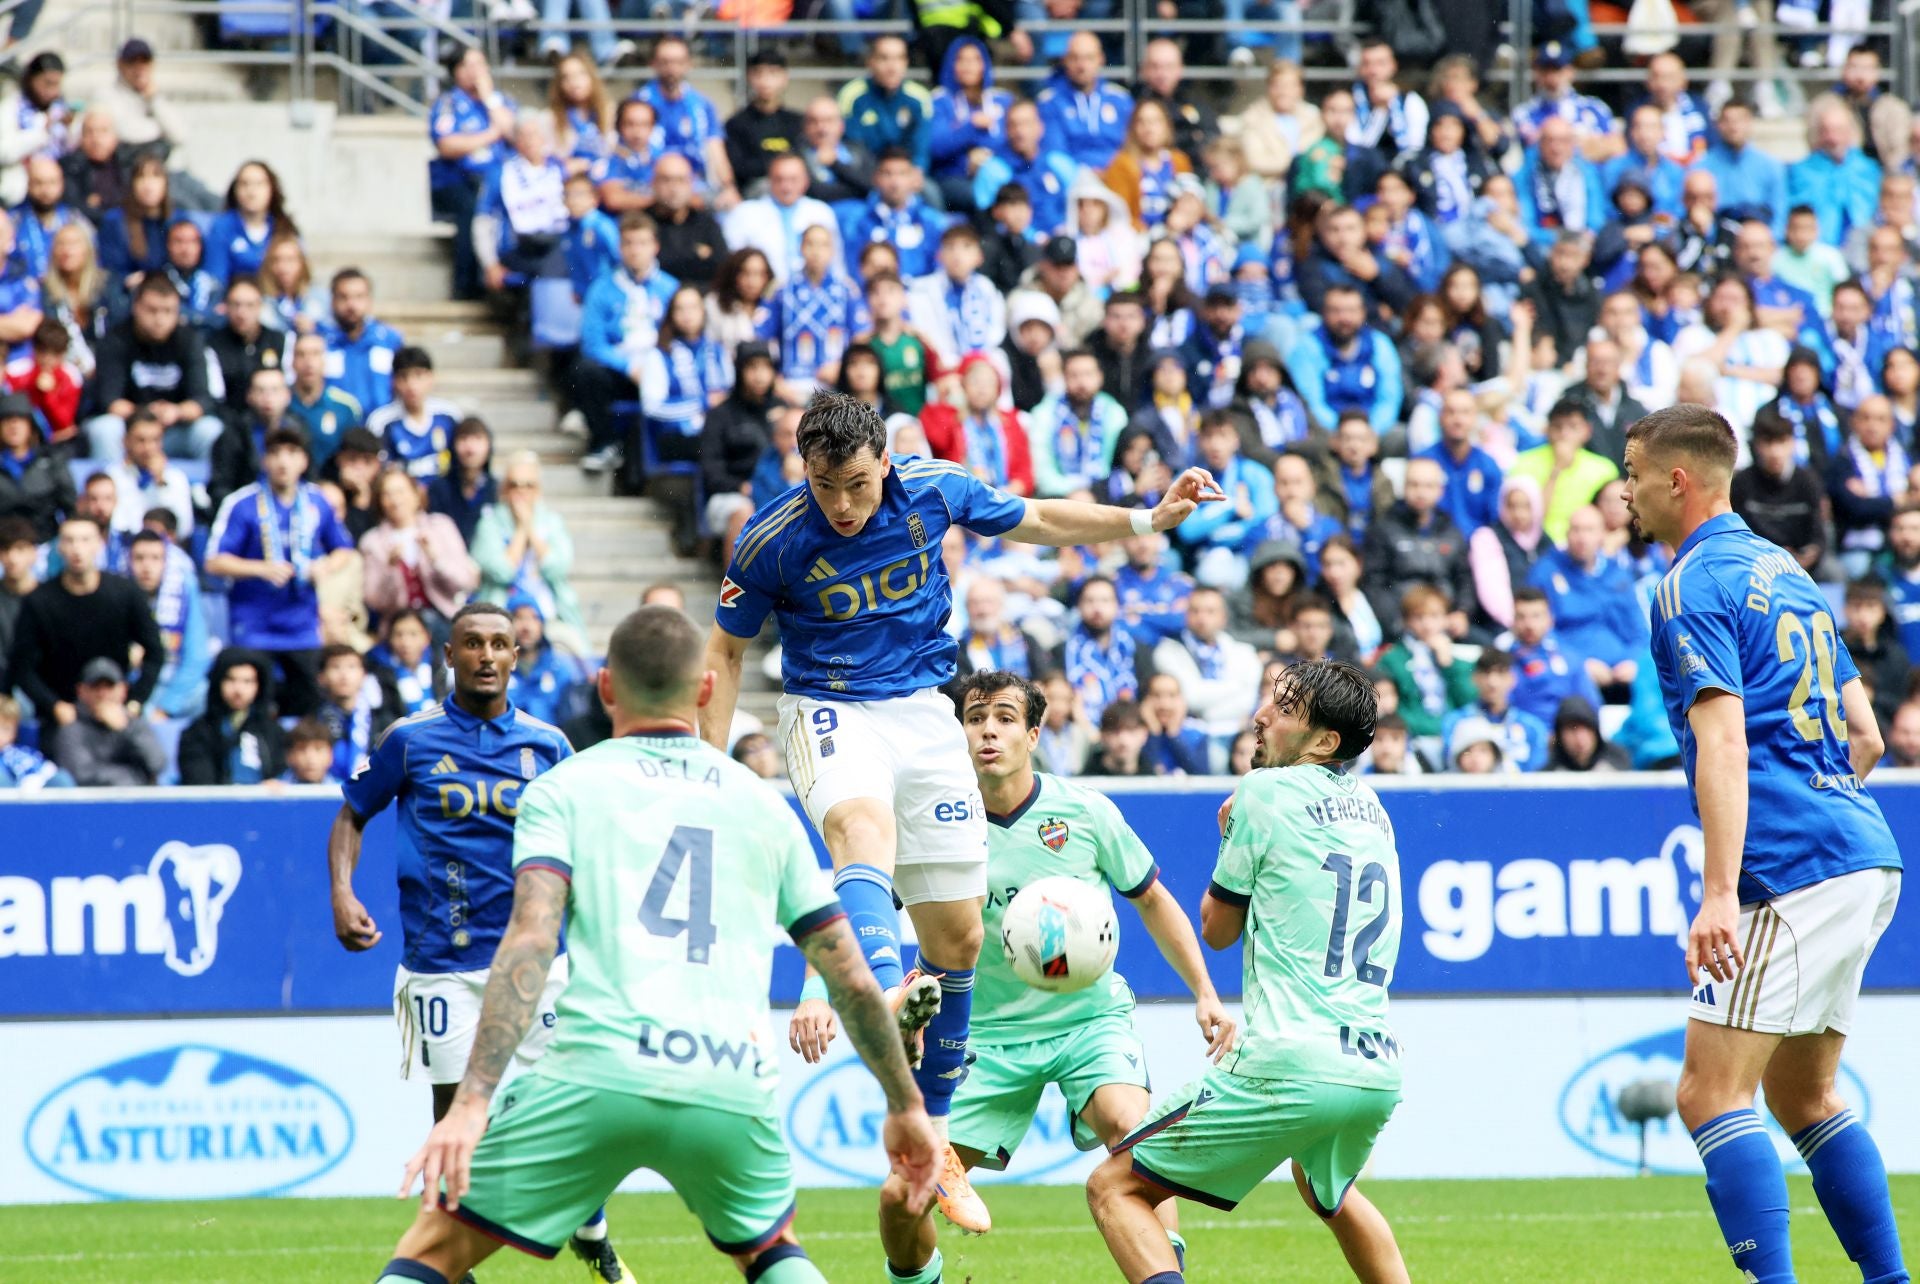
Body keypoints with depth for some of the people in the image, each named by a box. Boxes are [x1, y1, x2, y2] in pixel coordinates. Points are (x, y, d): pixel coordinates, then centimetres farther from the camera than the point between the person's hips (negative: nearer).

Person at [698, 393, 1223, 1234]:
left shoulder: (933, 488, -8)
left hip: (923, 713, 4)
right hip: (830, 712, -4)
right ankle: (889, 1000, -68)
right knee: (863, 828, -38)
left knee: (956, 937, 3)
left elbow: (1037, 521, 11)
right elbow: (727, 649, 1)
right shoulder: (771, 541, -14)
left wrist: (1151, 519, 3)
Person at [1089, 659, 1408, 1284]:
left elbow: (1218, 928, 8)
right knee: (1326, 1189, 39)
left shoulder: (1264, 792, -3)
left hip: (1291, 1064, -8)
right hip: (1379, 1071, 8)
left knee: (1114, 1188, -3)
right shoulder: (1369, 807, 16)